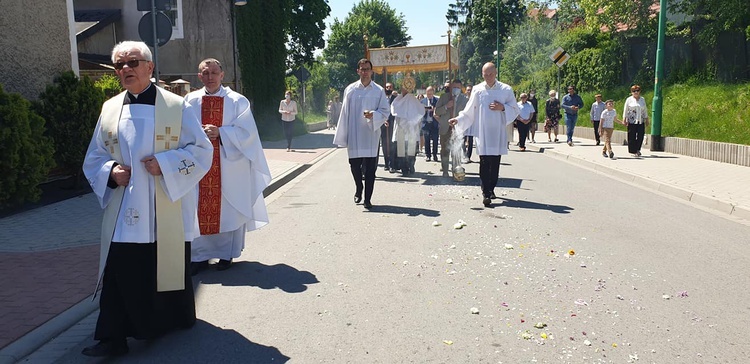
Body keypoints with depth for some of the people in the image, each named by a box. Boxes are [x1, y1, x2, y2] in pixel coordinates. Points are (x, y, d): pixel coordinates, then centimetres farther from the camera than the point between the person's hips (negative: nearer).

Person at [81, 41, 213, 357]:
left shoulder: (177, 107, -2)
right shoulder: (109, 109, 9)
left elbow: (201, 150, -4)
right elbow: (94, 158, 13)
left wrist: (165, 163, -17)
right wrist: (110, 171, -8)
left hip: (167, 212, -2)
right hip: (124, 213, 3)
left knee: (169, 268, 10)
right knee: (121, 274, -1)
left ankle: (177, 319, 33)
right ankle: (113, 338, 10)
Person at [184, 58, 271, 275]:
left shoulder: (237, 101, 2)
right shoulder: (191, 101, 7)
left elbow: (246, 132, -5)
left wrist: (219, 132, -16)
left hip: (229, 165, -2)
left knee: (227, 208, 5)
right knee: (199, 209, 3)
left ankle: (227, 254, 18)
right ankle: (200, 255, 14)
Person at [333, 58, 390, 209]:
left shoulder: (379, 91, 4)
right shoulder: (350, 89, 5)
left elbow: (385, 112, 3)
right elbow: (345, 112, 6)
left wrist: (373, 115, -18)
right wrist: (343, 135, 4)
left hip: (371, 135, -1)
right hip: (354, 135, 1)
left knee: (370, 168, -2)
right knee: (354, 165, 5)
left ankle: (367, 199, 7)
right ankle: (359, 190, 33)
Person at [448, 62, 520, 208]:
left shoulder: (506, 90, 3)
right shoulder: (477, 90, 5)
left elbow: (515, 110, 6)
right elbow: (469, 112, 9)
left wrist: (503, 108, -10)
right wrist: (458, 119, -5)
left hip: (498, 133, 1)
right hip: (482, 134, -1)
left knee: (495, 163, 6)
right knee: (484, 163, -8)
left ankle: (491, 188, 22)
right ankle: (486, 193, -9)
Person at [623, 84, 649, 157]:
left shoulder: (642, 99, 14)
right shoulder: (629, 99, 3)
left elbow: (645, 110, 20)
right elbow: (625, 110, 3)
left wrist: (646, 118, 18)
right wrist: (624, 119, -2)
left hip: (641, 121, 3)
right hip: (632, 121, -3)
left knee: (640, 136, -2)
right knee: (632, 137, -3)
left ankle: (637, 150, 15)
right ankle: (632, 151, 6)